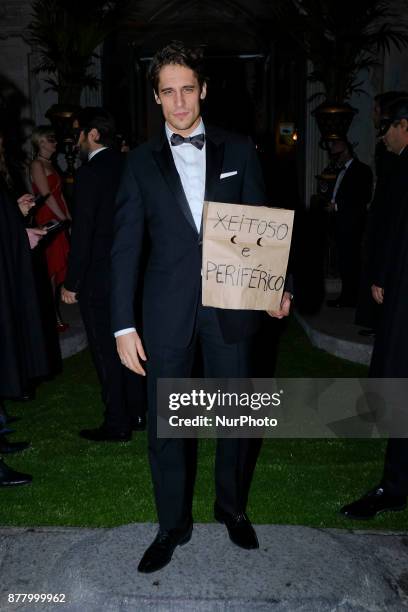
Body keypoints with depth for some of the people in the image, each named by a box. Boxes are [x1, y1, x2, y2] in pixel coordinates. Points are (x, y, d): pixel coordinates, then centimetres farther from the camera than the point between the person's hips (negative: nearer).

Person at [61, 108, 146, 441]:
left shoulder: (90, 173, -17)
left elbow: (82, 233, -19)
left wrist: (71, 283, -12)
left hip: (98, 276, -8)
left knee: (105, 351, 2)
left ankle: (117, 423, 12)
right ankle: (136, 412, 28)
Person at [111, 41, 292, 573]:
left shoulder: (239, 151, 6)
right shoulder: (141, 162, 5)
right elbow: (126, 246, 0)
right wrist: (124, 325, -6)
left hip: (230, 304, 1)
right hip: (167, 309, 0)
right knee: (164, 424, 8)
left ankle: (232, 507, 38)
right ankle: (173, 525, 29)